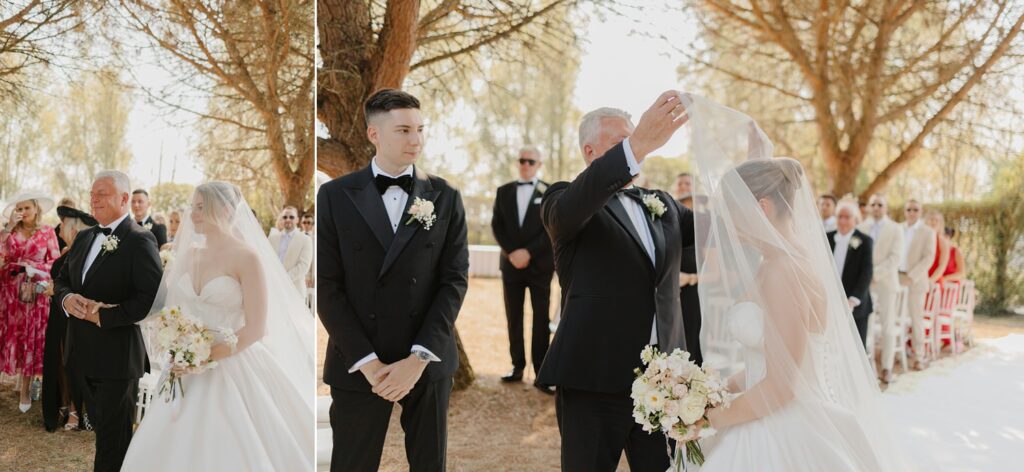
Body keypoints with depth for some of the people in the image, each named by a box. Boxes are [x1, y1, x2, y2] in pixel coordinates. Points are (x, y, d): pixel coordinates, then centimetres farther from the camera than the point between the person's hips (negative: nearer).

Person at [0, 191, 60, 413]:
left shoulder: (47, 232, 2)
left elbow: (56, 261, 0)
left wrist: (32, 266, -11)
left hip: (35, 290, -1)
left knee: (31, 338, 2)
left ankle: (25, 390, 10)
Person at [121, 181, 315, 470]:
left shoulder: (246, 257, -10)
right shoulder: (191, 254, 10)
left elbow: (256, 328, -14)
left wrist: (207, 356, -19)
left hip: (234, 371, -6)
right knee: (180, 449, 9)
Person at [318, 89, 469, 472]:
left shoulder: (445, 198, 4)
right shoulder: (336, 196, -1)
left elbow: (455, 280, -1)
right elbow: (326, 286, -4)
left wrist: (419, 358, -11)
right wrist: (368, 362, -11)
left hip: (428, 363, 2)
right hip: (357, 366, -1)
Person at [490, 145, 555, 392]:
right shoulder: (504, 192, 10)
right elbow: (497, 225, 4)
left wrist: (528, 252, -15)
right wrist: (511, 252, -10)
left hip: (540, 265, -3)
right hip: (511, 263, 3)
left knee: (541, 320, -2)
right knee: (513, 318, 6)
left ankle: (541, 374, -1)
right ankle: (518, 366, 15)